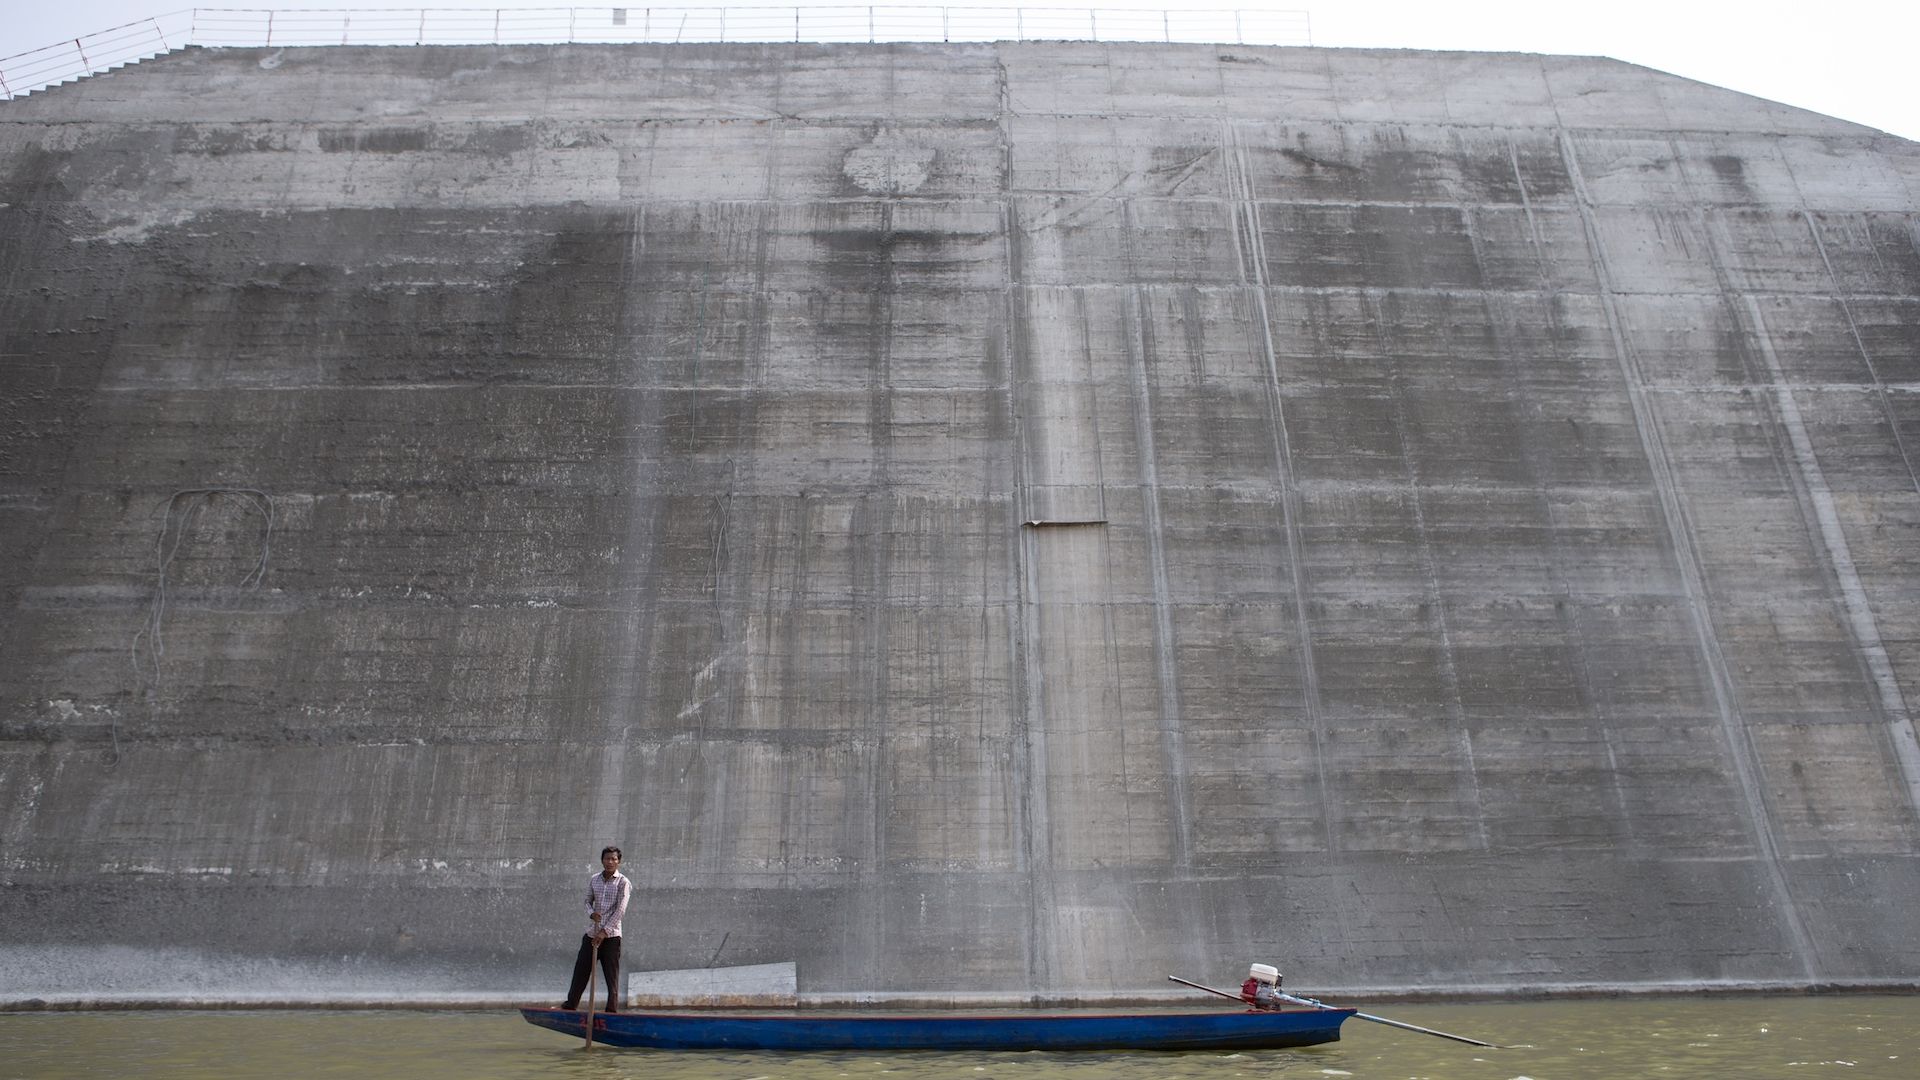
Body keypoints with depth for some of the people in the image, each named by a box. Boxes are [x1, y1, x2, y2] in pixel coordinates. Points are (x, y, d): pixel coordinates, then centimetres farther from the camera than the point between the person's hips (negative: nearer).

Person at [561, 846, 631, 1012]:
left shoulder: (623, 882, -5)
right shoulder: (594, 879, 9)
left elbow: (620, 910, -12)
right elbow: (588, 900, 17)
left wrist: (605, 931, -18)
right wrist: (591, 913, -7)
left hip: (611, 936, -4)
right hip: (592, 934, 5)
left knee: (612, 975, -2)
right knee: (580, 970, 7)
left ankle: (612, 1010, 3)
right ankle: (570, 1005, 19)